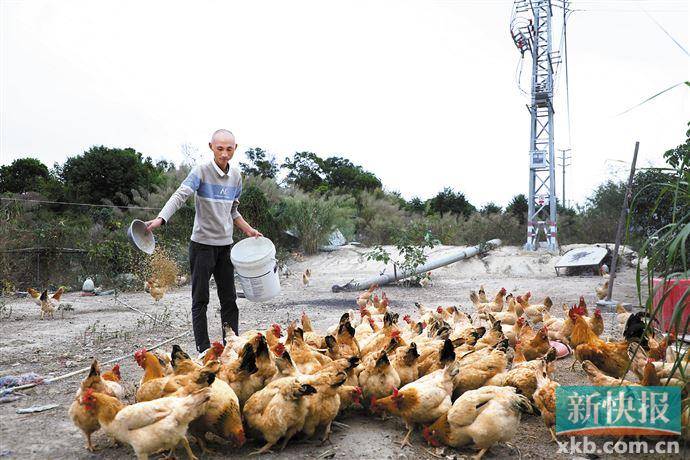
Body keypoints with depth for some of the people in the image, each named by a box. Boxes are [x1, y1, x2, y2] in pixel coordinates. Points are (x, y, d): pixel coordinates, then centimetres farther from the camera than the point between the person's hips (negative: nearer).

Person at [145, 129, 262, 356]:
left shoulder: (236, 176, 8)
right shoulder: (202, 171, -9)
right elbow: (180, 195, -23)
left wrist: (248, 229, 10)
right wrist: (160, 219, -38)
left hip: (226, 245, 5)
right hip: (202, 244, -5)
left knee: (229, 299, 7)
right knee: (200, 300, 3)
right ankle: (204, 351, 10)